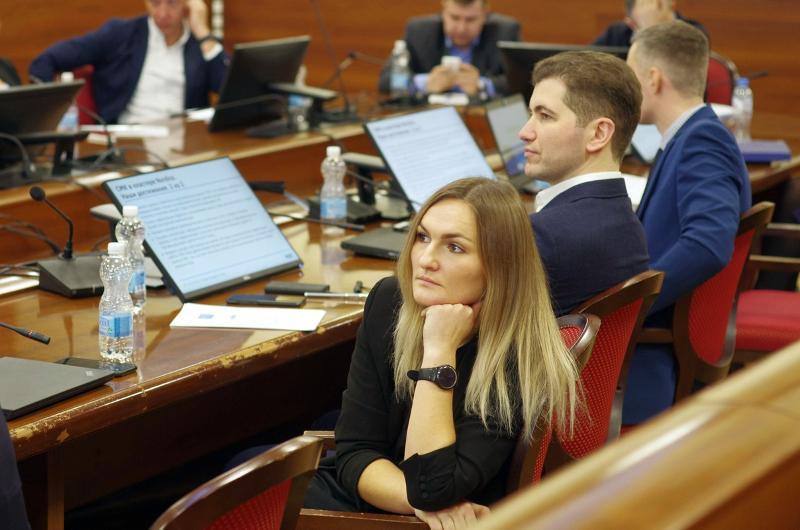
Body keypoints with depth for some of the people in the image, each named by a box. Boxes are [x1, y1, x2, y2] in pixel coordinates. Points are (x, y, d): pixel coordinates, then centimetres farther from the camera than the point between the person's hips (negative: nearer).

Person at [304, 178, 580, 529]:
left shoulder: (517, 361, -20)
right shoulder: (388, 303, -7)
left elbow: (429, 489, -26)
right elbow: (354, 453, -6)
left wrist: (440, 352, -26)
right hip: (346, 496, 5)